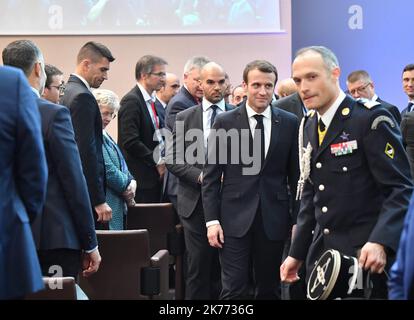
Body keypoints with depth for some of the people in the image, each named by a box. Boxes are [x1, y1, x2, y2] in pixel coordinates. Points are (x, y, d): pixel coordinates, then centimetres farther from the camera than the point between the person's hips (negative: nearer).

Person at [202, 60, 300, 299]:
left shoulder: (289, 123, 4)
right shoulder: (225, 122, 0)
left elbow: (296, 176, 7)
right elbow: (211, 176, 1)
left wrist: (298, 219, 5)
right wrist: (212, 220, -5)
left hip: (273, 219, 2)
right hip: (235, 217, -2)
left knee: (270, 289, 10)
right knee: (234, 289, -4)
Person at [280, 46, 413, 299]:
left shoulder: (371, 119, -11)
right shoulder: (310, 126, 13)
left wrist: (380, 243, -28)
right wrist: (297, 253, 14)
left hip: (366, 258, -7)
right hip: (322, 254, 7)